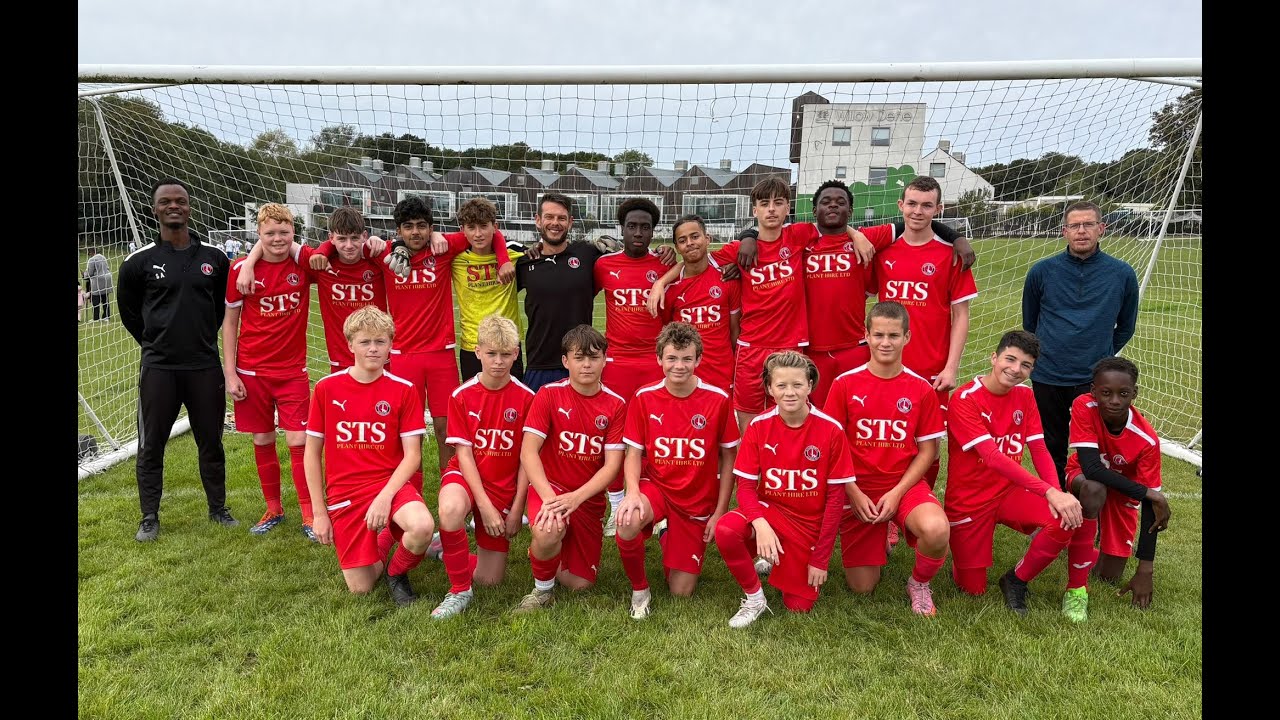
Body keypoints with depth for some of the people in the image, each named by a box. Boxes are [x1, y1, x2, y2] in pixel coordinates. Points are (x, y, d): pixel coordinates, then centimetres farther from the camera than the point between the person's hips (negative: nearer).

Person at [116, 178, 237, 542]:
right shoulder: (139, 261, -4)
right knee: (151, 446, 6)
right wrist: (156, 344, 11)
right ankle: (149, 518, 20)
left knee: (211, 441, 11)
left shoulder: (214, 258, 2)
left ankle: (218, 509, 25)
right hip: (158, 369, -1)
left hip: (205, 367, 1)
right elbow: (129, 312, 10)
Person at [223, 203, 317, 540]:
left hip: (293, 370, 0)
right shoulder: (242, 269, -5)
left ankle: (309, 514, 7)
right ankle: (273, 510, 26)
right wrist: (229, 372, -2)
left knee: (298, 441, -4)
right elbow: (229, 322, 1)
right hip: (252, 371, 1)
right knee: (263, 441, 10)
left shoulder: (304, 262, -5)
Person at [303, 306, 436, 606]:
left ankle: (397, 573, 0)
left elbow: (412, 455, -6)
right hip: (343, 492, 1)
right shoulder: (326, 388, -2)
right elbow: (312, 453, 4)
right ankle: (378, 545, 33)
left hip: (390, 482, -1)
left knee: (423, 526, -34)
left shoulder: (403, 390, -5)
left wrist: (386, 496, -20)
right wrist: (319, 512, 1)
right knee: (360, 588, -2)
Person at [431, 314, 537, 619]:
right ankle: (459, 590, -17)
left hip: (505, 485, 1)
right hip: (465, 476, -1)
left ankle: (449, 549, 33)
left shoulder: (526, 398, -8)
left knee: (490, 579, 1)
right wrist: (485, 505, -18)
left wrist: (516, 508, -10)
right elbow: (463, 453, -10)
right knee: (451, 508, -40)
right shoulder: (461, 396, -8)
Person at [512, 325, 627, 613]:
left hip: (589, 499, 3)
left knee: (580, 584, 2)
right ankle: (542, 589, -6)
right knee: (549, 532, -37)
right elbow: (528, 452, -13)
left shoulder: (616, 405, -5)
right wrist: (549, 498, -28)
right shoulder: (548, 394, -9)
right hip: (549, 487, -2)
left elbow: (612, 465, -10)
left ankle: (546, 554, 34)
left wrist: (575, 497, -25)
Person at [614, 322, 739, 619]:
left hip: (698, 503, 1)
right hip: (655, 487, 0)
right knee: (628, 522, -37)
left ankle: (670, 537, 35)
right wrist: (633, 491, -23)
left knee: (681, 591, 2)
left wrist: (719, 512, -4)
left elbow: (728, 457, -2)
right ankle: (639, 589, -5)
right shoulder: (644, 398, -7)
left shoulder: (718, 399, -10)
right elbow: (634, 453, -3)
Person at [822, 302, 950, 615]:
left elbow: (928, 450, 1)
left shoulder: (921, 389, -2)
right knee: (862, 587, 0)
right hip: (858, 488, 0)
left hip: (905, 485, 0)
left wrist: (897, 492, -11)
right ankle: (880, 538, 35)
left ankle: (920, 584, 0)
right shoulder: (845, 384, -5)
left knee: (937, 530, -35)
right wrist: (854, 494, -11)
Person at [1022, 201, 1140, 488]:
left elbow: (1125, 327, 14)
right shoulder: (1042, 271, -2)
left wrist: (1101, 355, 13)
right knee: (1052, 450, 12)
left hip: (1095, 380, -1)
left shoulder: (1122, 274, -1)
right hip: (1047, 379, 1)